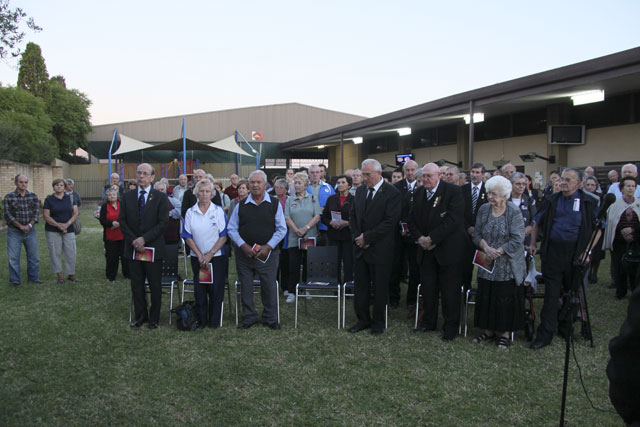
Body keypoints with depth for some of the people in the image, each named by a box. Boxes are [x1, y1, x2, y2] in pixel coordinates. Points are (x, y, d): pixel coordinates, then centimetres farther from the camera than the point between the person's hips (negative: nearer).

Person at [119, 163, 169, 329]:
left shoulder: (160, 197, -3)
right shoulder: (127, 196, 7)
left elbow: (163, 223, -8)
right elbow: (122, 221, 3)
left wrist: (144, 239, -16)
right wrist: (133, 241, -10)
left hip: (153, 247, -3)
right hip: (133, 247, 3)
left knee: (155, 286, 5)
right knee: (137, 285, 10)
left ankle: (154, 318, 16)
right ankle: (140, 316, 22)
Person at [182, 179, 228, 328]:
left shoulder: (218, 211, -2)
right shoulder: (190, 212, 3)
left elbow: (224, 236, -5)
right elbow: (188, 237, 1)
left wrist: (210, 254, -12)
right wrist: (200, 255, -8)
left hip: (216, 257, -1)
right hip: (197, 258, 2)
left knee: (216, 290, -1)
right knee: (199, 290, 4)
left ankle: (214, 321, 11)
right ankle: (201, 320, 16)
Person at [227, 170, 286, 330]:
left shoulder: (274, 204, 2)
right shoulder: (241, 205, 6)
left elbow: (281, 229, 0)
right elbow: (231, 229, 6)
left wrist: (268, 246, -10)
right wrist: (243, 246, -8)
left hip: (267, 254, -2)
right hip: (244, 253, 2)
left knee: (269, 286, 2)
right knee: (246, 287, 8)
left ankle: (270, 318, 20)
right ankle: (249, 317, 24)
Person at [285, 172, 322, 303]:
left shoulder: (313, 198, 7)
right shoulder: (289, 200, 9)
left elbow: (317, 216, -3)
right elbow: (287, 218, 0)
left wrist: (306, 228, -14)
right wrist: (297, 231, -14)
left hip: (310, 237, 0)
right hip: (294, 238, 0)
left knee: (308, 265, 5)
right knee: (294, 265, -3)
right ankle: (292, 292, 2)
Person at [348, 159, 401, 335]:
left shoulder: (392, 193, -11)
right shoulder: (360, 190, 10)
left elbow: (390, 222, -17)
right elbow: (352, 215, 13)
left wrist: (367, 237, -16)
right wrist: (357, 237, -3)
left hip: (380, 249, -5)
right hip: (360, 248, 6)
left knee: (380, 287, 7)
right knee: (360, 286, 10)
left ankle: (378, 322, 22)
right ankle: (363, 319, 24)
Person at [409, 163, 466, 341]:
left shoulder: (453, 191, -11)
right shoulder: (419, 193, 8)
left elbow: (453, 220, -19)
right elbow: (412, 220, 12)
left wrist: (432, 239, -19)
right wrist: (419, 237, -6)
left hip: (447, 249, -5)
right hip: (426, 249, 5)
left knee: (449, 290, 2)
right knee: (428, 288, 12)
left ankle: (451, 327, 15)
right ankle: (429, 322, 27)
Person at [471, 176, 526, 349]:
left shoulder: (514, 212, -10)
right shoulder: (484, 209, 4)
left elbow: (517, 239, -14)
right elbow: (477, 233, 5)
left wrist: (498, 252, -16)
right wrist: (486, 247, -13)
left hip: (508, 266, -4)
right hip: (487, 264, 5)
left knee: (506, 299, 2)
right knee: (486, 297, 9)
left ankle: (505, 333, 15)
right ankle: (489, 330, 23)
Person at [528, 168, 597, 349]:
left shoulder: (587, 202, 3)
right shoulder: (552, 200, 8)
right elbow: (537, 223, 15)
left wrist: (588, 250, -7)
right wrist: (533, 244, 8)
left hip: (575, 252, 0)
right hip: (552, 251, 1)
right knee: (551, 292, -1)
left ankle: (565, 325, 31)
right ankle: (545, 333, 1)